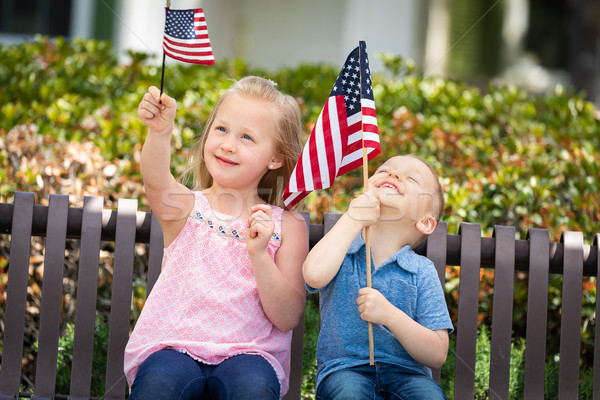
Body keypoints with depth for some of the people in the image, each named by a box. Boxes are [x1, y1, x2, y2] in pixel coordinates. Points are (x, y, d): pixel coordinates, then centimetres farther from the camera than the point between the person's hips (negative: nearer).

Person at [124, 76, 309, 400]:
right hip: (172, 348, 0)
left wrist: (259, 255, -15)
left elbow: (287, 319, 0)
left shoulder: (286, 226, 7)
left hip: (248, 353, 0)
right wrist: (160, 132, -39)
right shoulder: (185, 207, 6)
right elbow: (156, 183, -19)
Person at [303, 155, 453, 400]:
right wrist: (353, 220, -12)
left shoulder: (422, 272, 4)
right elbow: (315, 274, -22)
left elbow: (437, 356, -2)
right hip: (344, 369, -1)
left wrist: (390, 315, -17)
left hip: (405, 372, 1)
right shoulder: (341, 249, 6)